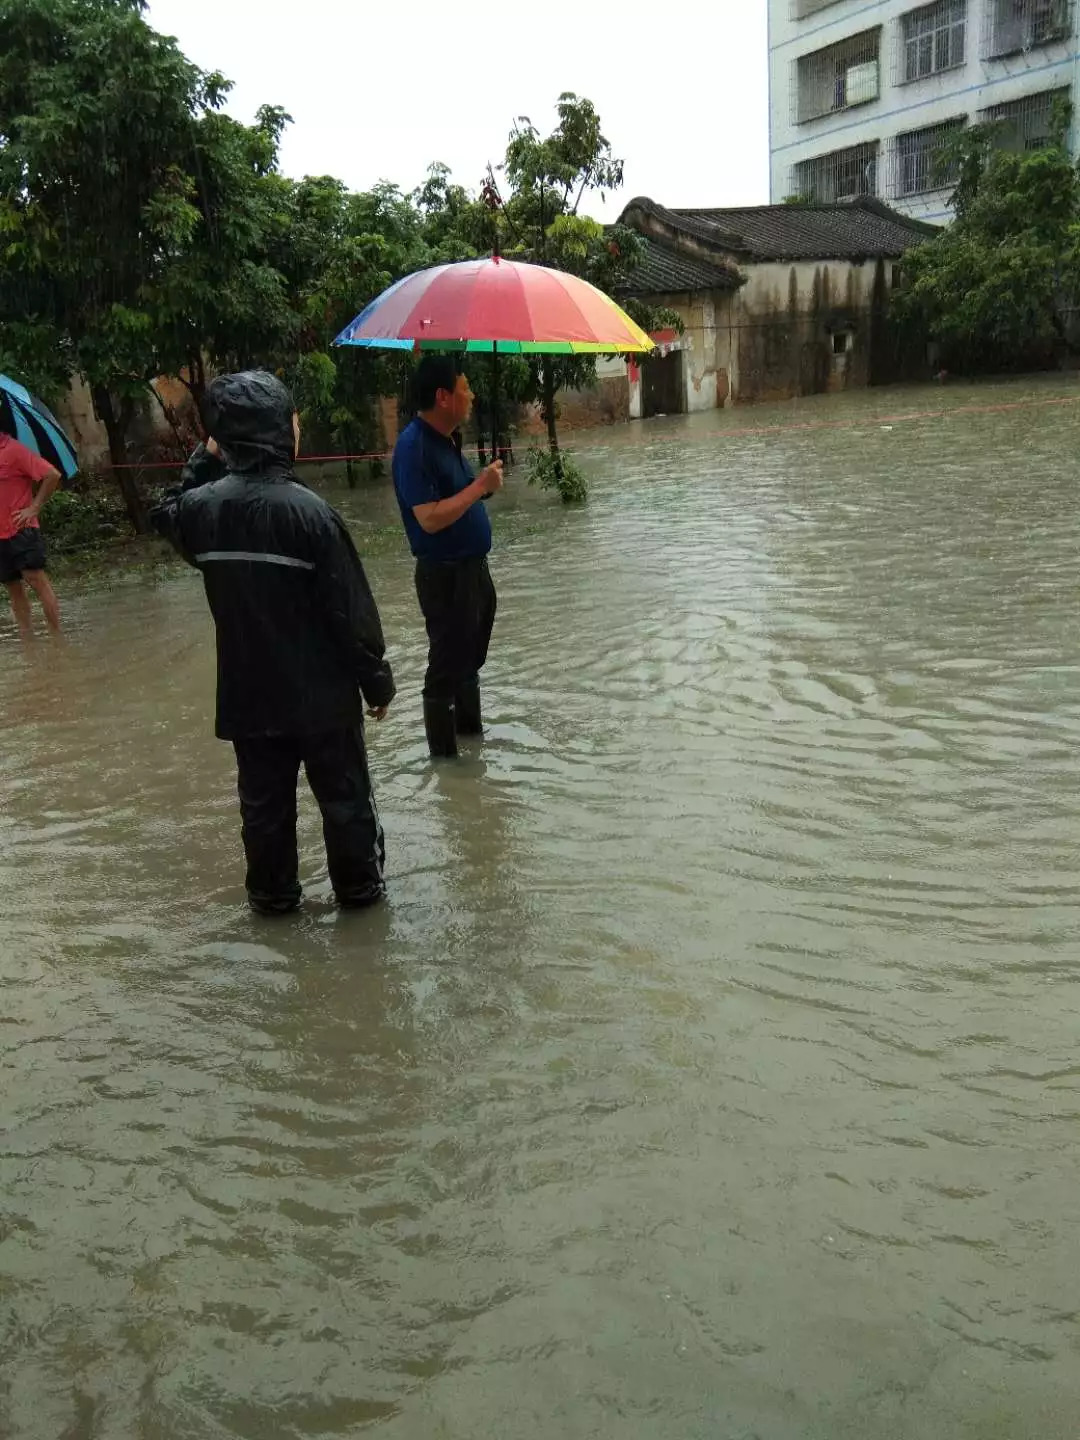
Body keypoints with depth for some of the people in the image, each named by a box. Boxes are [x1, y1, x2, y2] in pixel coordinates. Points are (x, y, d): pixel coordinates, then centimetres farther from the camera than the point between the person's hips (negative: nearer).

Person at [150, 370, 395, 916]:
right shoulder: (306, 510, -20)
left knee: (265, 800, 17)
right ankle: (358, 886, 27)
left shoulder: (203, 506, -5)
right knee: (344, 794, 14)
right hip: (321, 692, -4)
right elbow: (351, 608, -16)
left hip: (248, 693, 4)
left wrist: (204, 460, 17)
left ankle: (272, 892, 31)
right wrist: (376, 679, -5)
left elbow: (166, 518, 22)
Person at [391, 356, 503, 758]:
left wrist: (484, 485, 5)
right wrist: (480, 486, -23)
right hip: (444, 575, -10)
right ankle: (445, 755, 13)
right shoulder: (414, 446, -21)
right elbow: (430, 518, -27)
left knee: (471, 656, 23)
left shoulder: (446, 438, 8)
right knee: (447, 665, 1)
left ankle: (471, 731, 41)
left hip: (472, 566, 10)